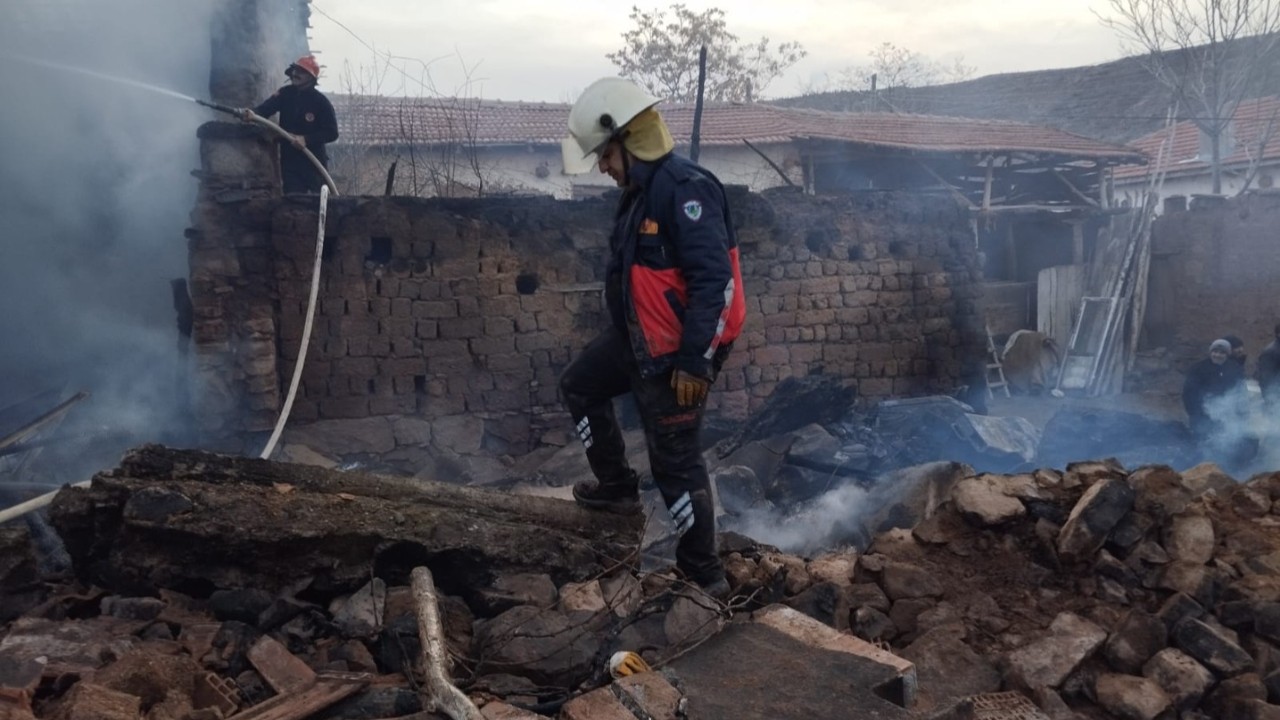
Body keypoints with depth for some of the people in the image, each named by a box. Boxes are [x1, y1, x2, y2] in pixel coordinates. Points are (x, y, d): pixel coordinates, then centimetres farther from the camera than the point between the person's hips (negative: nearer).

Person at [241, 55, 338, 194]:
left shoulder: (321, 102, -9)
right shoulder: (285, 94, 2)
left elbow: (332, 133, -11)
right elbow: (266, 107, -14)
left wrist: (306, 139, -22)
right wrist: (253, 113, -37)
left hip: (314, 162, -3)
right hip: (289, 161, 3)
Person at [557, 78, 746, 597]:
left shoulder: (685, 189, -24)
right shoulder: (641, 190, 8)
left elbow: (713, 280, -28)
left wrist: (694, 361, -28)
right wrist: (627, 331, 26)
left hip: (675, 354, -10)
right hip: (636, 338, 10)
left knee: (676, 461, -1)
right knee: (579, 387, 26)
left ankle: (705, 573, 16)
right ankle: (617, 487, 38)